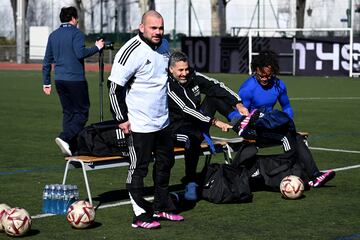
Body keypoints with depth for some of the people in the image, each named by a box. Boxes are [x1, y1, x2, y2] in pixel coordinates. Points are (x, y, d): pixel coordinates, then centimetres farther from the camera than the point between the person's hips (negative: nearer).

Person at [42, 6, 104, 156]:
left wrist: (46, 82, 19)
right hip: (75, 79, -7)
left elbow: (47, 60, 16)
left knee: (68, 112, 12)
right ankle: (65, 138, -20)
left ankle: (71, 148, 9)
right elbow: (80, 53, -20)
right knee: (81, 112, -1)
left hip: (60, 80, 7)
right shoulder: (76, 33, -6)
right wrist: (96, 47, -6)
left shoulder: (53, 35, 14)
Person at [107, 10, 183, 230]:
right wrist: (122, 118, -15)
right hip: (139, 124, -8)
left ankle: (162, 207, 32)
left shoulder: (164, 45, 6)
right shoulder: (131, 52, -19)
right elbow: (115, 86, -16)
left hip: (163, 120, 9)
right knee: (139, 168, -1)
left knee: (166, 162, 18)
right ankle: (141, 216, 7)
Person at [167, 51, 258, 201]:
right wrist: (214, 122, -31)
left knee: (214, 96, -5)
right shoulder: (168, 86, -18)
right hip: (177, 130, -7)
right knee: (193, 139, -40)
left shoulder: (193, 76, 1)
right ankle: (190, 183, -31)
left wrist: (238, 104, -16)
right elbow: (186, 110, -26)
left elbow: (216, 86, -2)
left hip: (198, 124, 7)